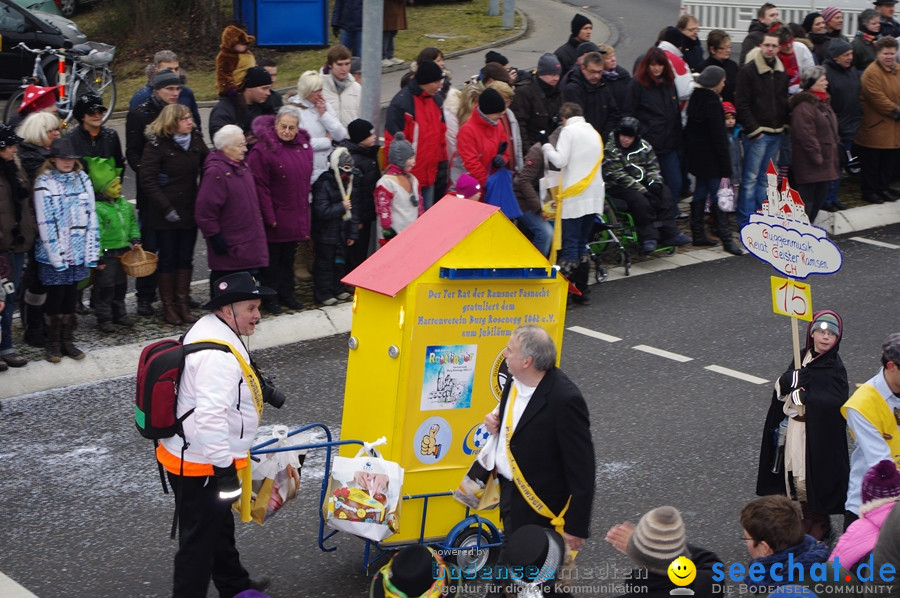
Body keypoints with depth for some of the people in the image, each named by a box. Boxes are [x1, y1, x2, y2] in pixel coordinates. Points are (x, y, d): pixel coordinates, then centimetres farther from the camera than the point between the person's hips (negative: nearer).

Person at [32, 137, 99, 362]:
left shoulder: (82, 180, 4)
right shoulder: (44, 184, -10)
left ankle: (68, 341, 24)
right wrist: (57, 256, -15)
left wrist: (91, 251, 0)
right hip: (53, 255, -4)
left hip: (77, 252, 4)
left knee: (71, 297, 13)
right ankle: (53, 344, 19)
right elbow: (45, 224, -12)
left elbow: (91, 217, 5)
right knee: (55, 297, 5)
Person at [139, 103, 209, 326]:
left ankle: (183, 303, 18)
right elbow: (147, 179, -13)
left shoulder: (196, 140, 5)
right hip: (165, 214, -5)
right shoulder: (157, 144, -10)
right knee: (168, 257, 3)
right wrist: (165, 208, -16)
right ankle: (168, 306, 13)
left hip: (190, 210, 5)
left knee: (186, 257, 9)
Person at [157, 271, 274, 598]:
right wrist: (225, 468, -32)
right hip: (200, 467, -11)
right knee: (198, 542, 2)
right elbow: (211, 416, -36)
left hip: (187, 456, 11)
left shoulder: (207, 330, 6)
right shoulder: (218, 355, -29)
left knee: (220, 525, 28)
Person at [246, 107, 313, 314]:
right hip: (275, 217, -6)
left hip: (296, 217, 6)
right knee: (272, 259, 4)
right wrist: (269, 217, -18)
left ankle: (286, 294, 29)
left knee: (289, 257, 17)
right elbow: (260, 187, -16)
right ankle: (270, 298, 16)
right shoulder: (263, 150, -15)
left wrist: (305, 209, 13)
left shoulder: (304, 146, 6)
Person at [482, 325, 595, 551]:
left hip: (539, 510, -8)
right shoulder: (514, 380, -2)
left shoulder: (565, 400, -28)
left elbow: (581, 466, -23)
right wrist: (496, 421, -4)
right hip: (508, 489, 8)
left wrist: (577, 526, -20)